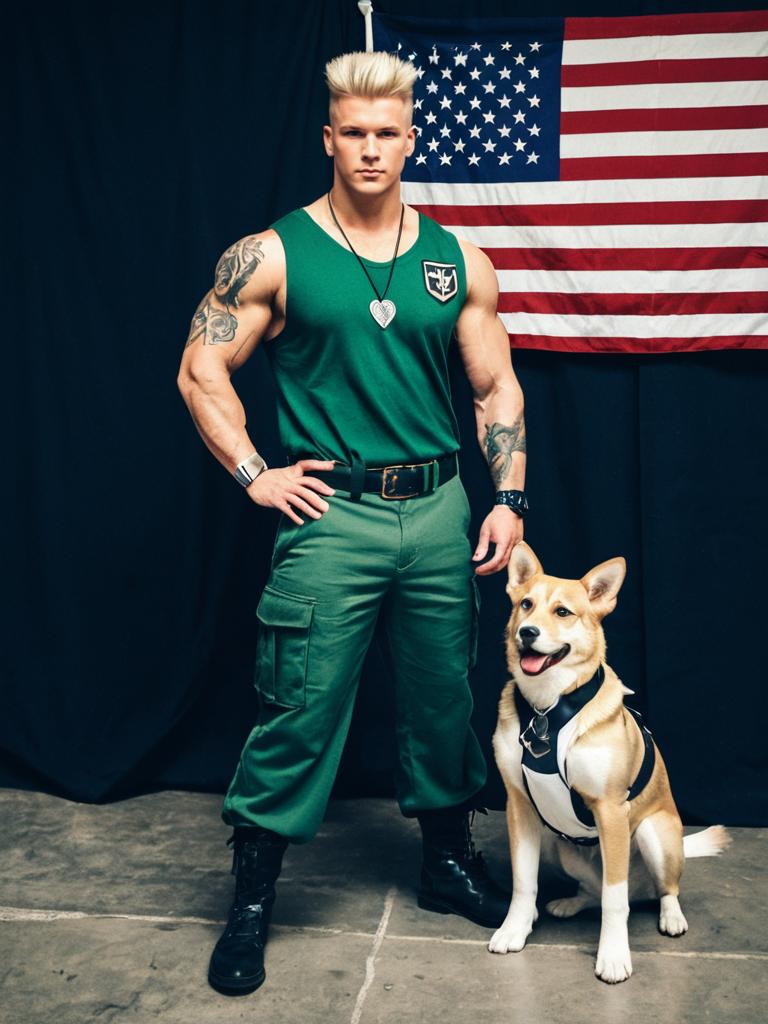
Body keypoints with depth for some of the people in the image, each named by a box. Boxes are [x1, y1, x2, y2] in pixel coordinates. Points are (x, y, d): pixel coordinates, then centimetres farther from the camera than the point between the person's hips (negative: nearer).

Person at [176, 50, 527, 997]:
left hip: (441, 513, 4)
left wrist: (508, 499, 2)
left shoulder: (457, 262, 7)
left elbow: (496, 389, 10)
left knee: (443, 698, 14)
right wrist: (255, 476, -6)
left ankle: (448, 863, 36)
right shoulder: (274, 256, -2)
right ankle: (251, 900, 15)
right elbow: (201, 370, 0)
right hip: (331, 518, -3)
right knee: (301, 709, -1)